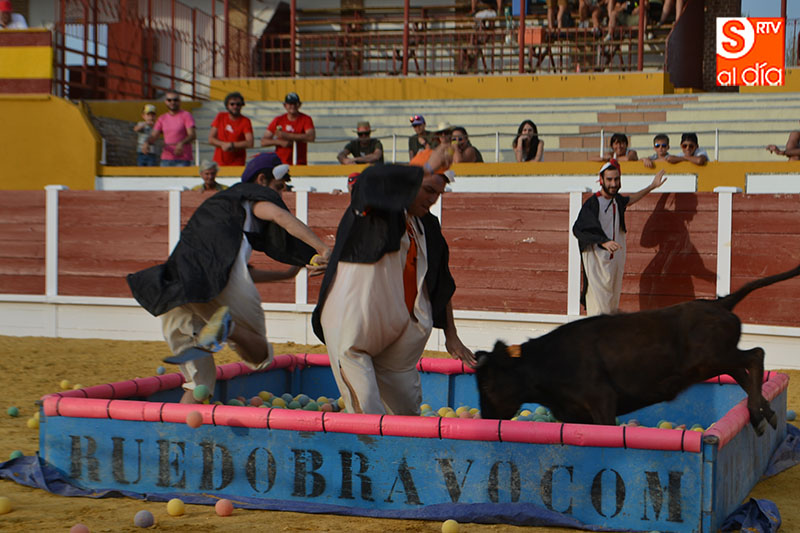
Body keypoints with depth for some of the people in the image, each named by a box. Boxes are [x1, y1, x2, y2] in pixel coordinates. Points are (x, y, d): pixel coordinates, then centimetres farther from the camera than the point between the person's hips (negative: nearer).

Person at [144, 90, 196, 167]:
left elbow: (192, 135, -13)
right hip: (166, 160, 5)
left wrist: (182, 143, -33)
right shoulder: (162, 119, 14)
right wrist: (147, 142, -15)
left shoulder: (186, 116, -2)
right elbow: (153, 136, 9)